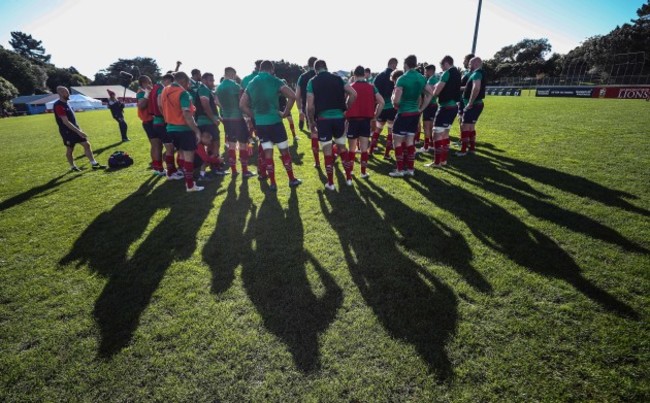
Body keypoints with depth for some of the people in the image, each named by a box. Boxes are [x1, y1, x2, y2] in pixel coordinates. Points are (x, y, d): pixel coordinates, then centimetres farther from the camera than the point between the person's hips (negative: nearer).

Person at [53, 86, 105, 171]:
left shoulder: (65, 103, 10)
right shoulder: (58, 106, -20)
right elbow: (66, 122, -25)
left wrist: (78, 129, 20)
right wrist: (78, 131, -28)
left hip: (75, 129, 8)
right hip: (67, 131, -8)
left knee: (87, 144, 3)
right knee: (70, 149, 6)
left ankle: (94, 164, 5)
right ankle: (72, 166, 21)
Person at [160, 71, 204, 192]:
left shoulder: (164, 91, 10)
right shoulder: (183, 93, -16)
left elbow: (165, 110, 17)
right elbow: (186, 115, -22)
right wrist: (196, 130, -20)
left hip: (171, 128, 8)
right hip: (184, 129, -8)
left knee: (182, 155, 18)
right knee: (189, 156, -1)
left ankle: (187, 180, 26)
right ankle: (190, 185, 2)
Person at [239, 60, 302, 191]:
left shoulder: (251, 83, 11)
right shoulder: (274, 80, -3)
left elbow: (242, 104, 11)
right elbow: (292, 96, -14)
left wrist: (254, 116, 13)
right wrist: (285, 112, -5)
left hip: (259, 123, 4)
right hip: (274, 121, -4)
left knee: (268, 153, 10)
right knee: (284, 151, 8)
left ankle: (273, 183, 12)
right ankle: (292, 179, 18)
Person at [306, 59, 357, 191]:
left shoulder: (312, 82, 1)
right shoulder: (338, 78, 9)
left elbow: (310, 106, -7)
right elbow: (353, 94, -1)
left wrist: (311, 121, 7)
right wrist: (346, 107, 11)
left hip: (323, 118, -3)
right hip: (339, 117, 3)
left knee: (327, 151, 4)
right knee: (342, 146, 19)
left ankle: (330, 183, 10)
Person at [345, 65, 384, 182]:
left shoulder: (350, 87, 1)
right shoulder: (371, 87, 6)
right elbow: (381, 102, -1)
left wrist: (346, 116, 4)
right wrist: (375, 116, 7)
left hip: (353, 120, -1)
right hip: (366, 120, 1)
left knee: (351, 149, 7)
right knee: (364, 148, 11)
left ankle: (348, 176, 6)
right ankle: (363, 172, 21)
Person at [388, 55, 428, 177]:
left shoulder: (402, 79, -15)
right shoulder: (422, 78, 7)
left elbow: (396, 100, -20)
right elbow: (429, 95, 15)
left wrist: (396, 104, 2)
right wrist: (421, 108, 16)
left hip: (404, 113, -7)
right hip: (415, 113, 7)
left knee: (397, 140, 3)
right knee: (410, 141, 13)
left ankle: (400, 170, 4)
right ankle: (410, 169, 17)